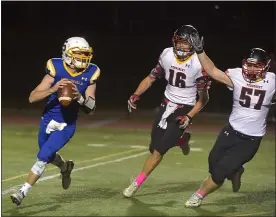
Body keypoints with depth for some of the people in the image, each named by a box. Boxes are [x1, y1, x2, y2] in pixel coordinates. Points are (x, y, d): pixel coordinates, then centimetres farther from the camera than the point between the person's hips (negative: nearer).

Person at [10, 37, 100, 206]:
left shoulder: (90, 74, -10)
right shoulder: (56, 69, -15)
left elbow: (91, 109, -8)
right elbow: (32, 98, -20)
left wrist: (79, 97, -28)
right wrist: (53, 89, -35)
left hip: (67, 125, -1)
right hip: (48, 120, 1)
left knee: (43, 156, -13)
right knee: (47, 156, 20)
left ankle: (23, 192, -2)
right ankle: (66, 167, 52)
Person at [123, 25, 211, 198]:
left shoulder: (198, 64, -20)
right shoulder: (167, 54, -6)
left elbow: (204, 98, -11)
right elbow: (152, 78, 6)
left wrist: (189, 117, -20)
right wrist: (136, 95, -7)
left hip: (184, 109, -6)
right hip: (166, 104, 6)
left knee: (159, 149, -9)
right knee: (154, 147, 9)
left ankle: (137, 184, 4)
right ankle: (181, 139, 37)